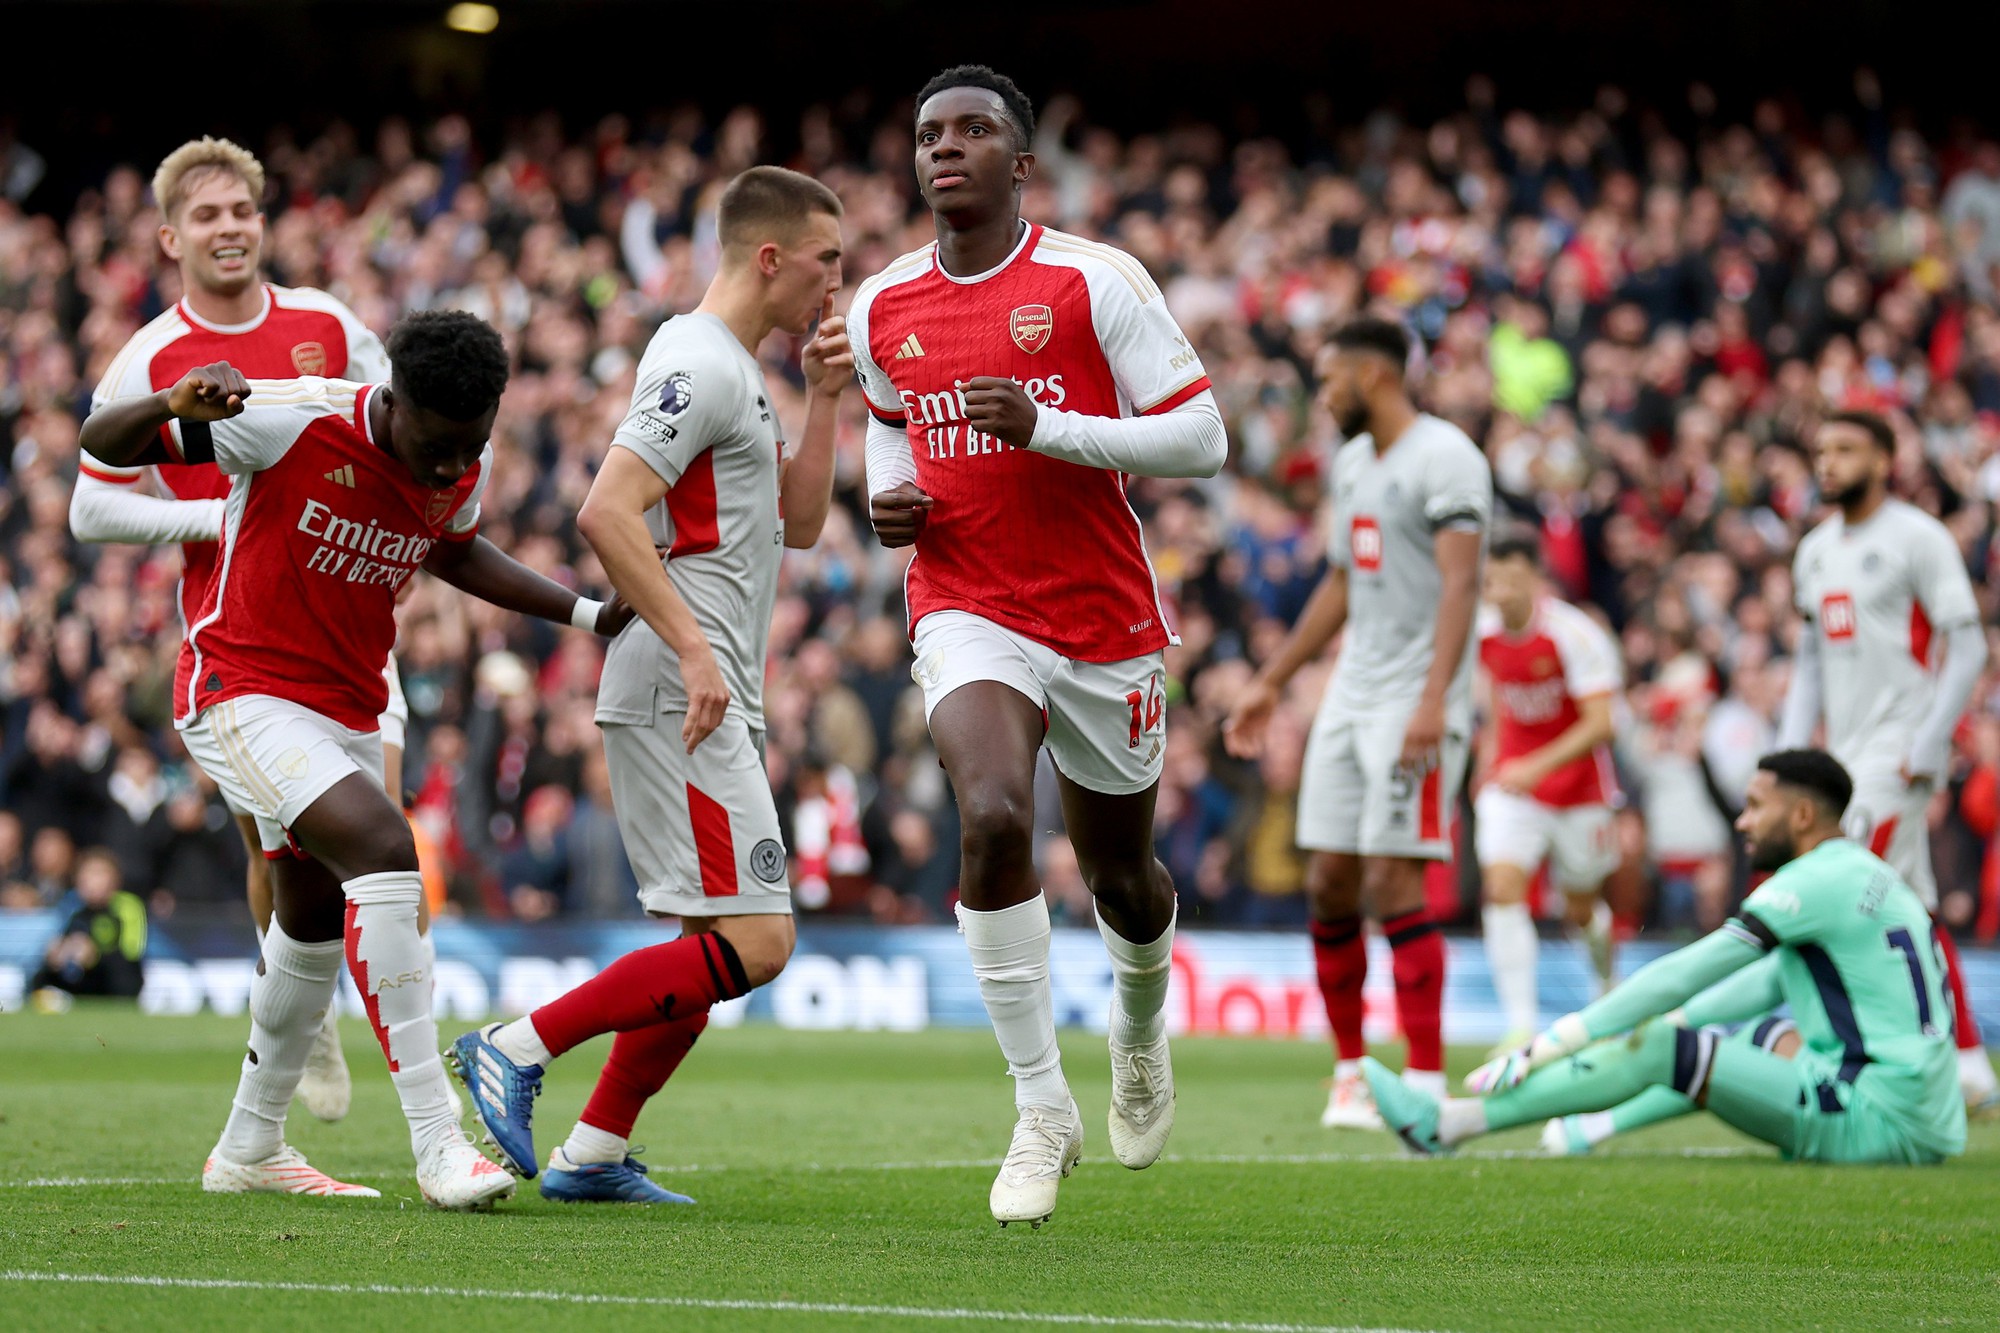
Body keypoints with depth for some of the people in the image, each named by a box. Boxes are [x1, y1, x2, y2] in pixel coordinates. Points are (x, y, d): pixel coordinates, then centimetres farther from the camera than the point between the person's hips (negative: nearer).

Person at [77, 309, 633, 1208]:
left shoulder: (465, 470, -4)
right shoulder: (294, 422, -22)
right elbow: (102, 443, -16)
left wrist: (588, 613, 14)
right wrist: (173, 408, -38)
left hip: (346, 711, 8)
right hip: (241, 694, -8)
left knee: (317, 927, 17)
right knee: (382, 849, -26)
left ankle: (248, 1150, 38)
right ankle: (438, 1144, -27)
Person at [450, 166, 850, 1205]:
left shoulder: (733, 373, 20)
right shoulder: (699, 367, -12)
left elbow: (798, 522, 24)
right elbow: (604, 513, -22)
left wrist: (824, 399, 13)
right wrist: (692, 646, -26)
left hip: (713, 700, 11)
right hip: (677, 694, -11)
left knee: (713, 942, 12)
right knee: (753, 942, -15)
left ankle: (595, 1153, 14)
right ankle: (516, 1048, -12)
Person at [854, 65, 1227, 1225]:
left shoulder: (1094, 281, -9)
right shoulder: (883, 308, 4)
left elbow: (1201, 437, -11)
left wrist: (1044, 426, -22)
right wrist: (890, 493, 2)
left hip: (1107, 618, -1)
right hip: (969, 614, 1)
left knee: (1121, 874, 14)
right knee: (993, 818, -26)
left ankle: (1141, 1022, 51)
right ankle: (1043, 1109, -16)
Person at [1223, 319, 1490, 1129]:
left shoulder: (1444, 459, -12)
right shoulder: (1353, 462, 17)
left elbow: (1460, 584, -21)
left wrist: (1433, 700, -31)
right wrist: (1269, 683, 28)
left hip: (1415, 700, -8)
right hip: (1352, 693, 8)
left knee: (1393, 881, -13)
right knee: (1329, 882, 6)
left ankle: (1427, 1083, -10)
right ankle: (1351, 1072, 17)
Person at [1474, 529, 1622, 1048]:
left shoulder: (1575, 634, -20)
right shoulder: (1483, 632, -5)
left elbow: (1599, 724, -24)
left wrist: (1537, 766, -34)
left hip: (1578, 785, -3)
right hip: (1512, 780, 3)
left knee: (1580, 909, 9)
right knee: (1502, 887, -19)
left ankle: (1606, 978, 45)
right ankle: (1521, 1025, -21)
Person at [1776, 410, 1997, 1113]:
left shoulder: (1917, 538, -7)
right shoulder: (1816, 550, 16)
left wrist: (1927, 748, -16)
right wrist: (1791, 754, 11)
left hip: (1901, 747, -7)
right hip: (1845, 751, 7)